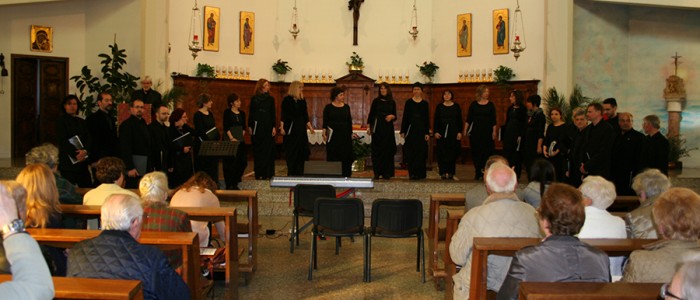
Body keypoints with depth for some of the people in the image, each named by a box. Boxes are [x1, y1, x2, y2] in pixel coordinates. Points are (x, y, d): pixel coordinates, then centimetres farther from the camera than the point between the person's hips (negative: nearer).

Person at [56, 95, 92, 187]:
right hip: (67, 163, -5)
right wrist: (75, 154, -14)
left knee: (88, 188, -1)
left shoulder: (81, 122, 19)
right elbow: (62, 141, -7)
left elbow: (88, 138, 9)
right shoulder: (61, 121, 2)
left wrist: (85, 150, -12)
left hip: (82, 161, 5)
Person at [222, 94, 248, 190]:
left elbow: (244, 128, 13)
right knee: (229, 163, -4)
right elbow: (226, 127, -8)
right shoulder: (227, 112, -1)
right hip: (229, 141, -5)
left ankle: (235, 183, 15)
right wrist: (231, 138, -15)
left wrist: (241, 137, -1)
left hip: (240, 141, 5)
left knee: (242, 162, 1)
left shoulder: (242, 113, 14)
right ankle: (229, 184, 4)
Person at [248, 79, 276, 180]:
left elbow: (273, 114, 3)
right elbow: (251, 113, 5)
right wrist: (249, 126, -2)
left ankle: (267, 173, 0)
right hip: (257, 126, 0)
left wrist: (274, 127, -5)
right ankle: (258, 173, 5)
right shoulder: (254, 99, 6)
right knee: (257, 149, 1)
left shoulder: (271, 99, 5)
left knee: (268, 149, -2)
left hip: (268, 126, 0)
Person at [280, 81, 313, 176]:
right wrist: (282, 127, -13)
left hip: (301, 128, 5)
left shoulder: (302, 100, 12)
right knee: (291, 152, -1)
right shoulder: (287, 100, -3)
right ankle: (291, 174, 6)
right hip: (290, 129, -5)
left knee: (302, 151, 0)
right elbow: (283, 115, -6)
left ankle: (299, 173, 6)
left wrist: (310, 126, 11)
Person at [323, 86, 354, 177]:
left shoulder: (346, 107, 9)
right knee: (333, 156, 0)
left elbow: (350, 122, 12)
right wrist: (324, 132, -17)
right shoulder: (328, 107, 0)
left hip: (345, 135, 3)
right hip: (333, 136, -3)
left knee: (345, 156, 1)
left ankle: (345, 175, 8)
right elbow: (325, 122, -3)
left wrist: (351, 134, 9)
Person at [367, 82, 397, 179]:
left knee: (388, 149, 1)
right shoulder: (376, 101, 3)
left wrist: (392, 116, -10)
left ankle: (387, 172, 6)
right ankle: (377, 172, 3)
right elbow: (371, 114, 2)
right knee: (377, 150, -2)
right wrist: (368, 127, -6)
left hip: (388, 129, 2)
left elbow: (395, 117, 12)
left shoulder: (392, 102, 9)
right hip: (377, 128, -2)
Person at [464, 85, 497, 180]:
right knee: (476, 152, 3)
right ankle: (478, 172, 12)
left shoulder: (491, 105, 3)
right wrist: (465, 130, -3)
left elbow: (493, 120, 2)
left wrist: (494, 131, -3)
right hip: (475, 131, 0)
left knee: (486, 151, -3)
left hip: (487, 131, 0)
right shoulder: (473, 104, 3)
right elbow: (468, 118, 3)